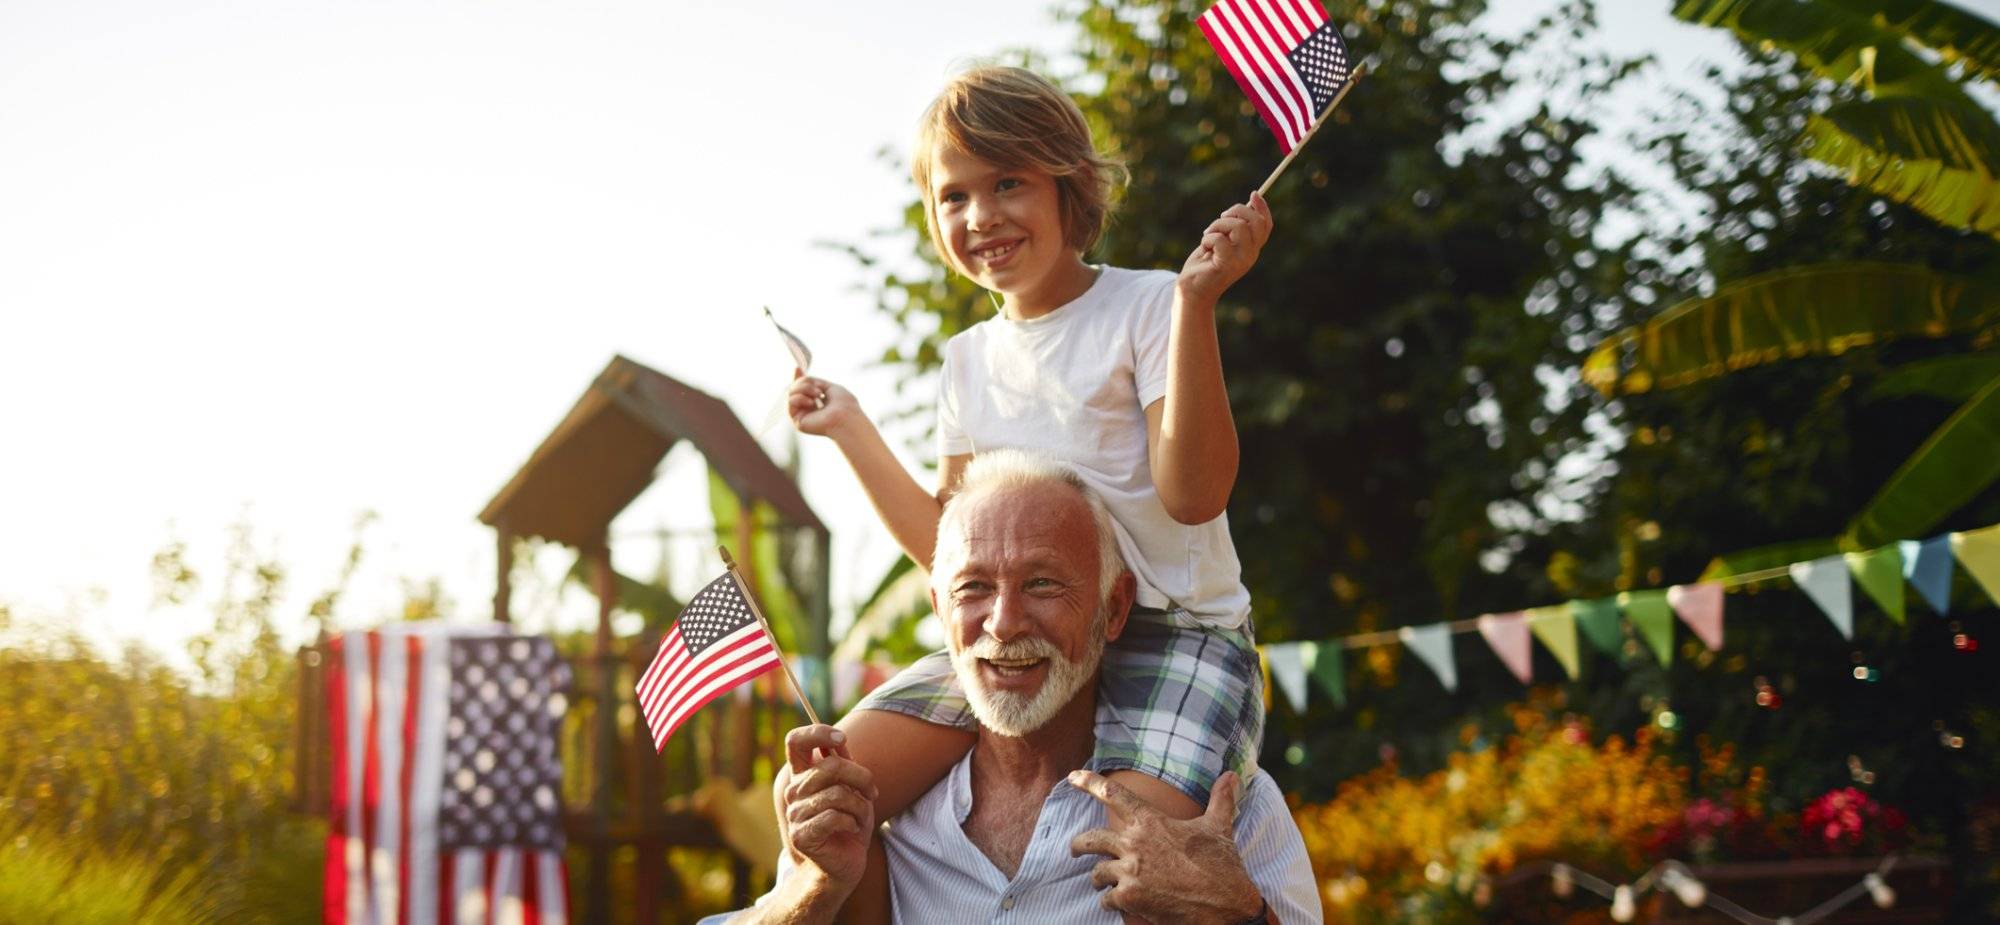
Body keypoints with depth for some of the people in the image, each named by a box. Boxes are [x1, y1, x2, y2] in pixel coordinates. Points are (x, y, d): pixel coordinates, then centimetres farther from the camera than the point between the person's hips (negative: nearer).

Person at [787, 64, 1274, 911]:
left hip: (1172, 632, -5)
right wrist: (850, 431, 15)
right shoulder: (970, 360, 17)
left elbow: (1194, 492, -14)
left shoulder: (1145, 307, -1)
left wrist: (1196, 302, -19)